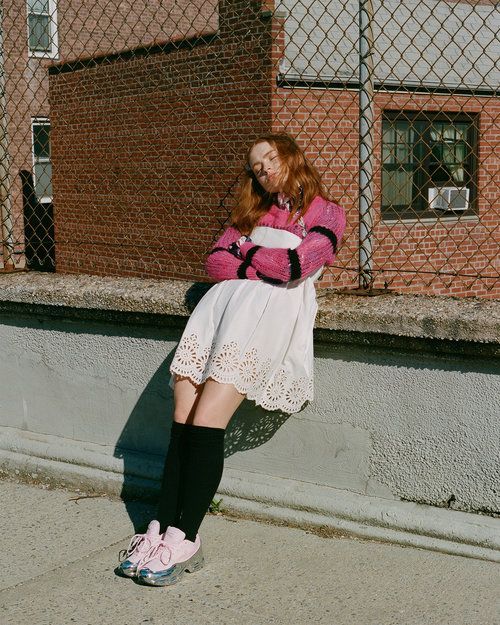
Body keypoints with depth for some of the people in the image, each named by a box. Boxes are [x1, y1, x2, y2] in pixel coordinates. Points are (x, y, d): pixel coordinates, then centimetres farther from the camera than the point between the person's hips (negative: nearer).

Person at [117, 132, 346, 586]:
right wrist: (262, 267, 2)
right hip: (229, 297, 5)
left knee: (205, 422, -22)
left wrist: (248, 256, 11)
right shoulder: (253, 213, 33)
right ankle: (164, 528, -17)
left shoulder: (326, 212, 16)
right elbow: (215, 261, 18)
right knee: (182, 421, -15)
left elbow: (297, 265, -2)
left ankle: (184, 539, -21)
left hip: (275, 306, -5)